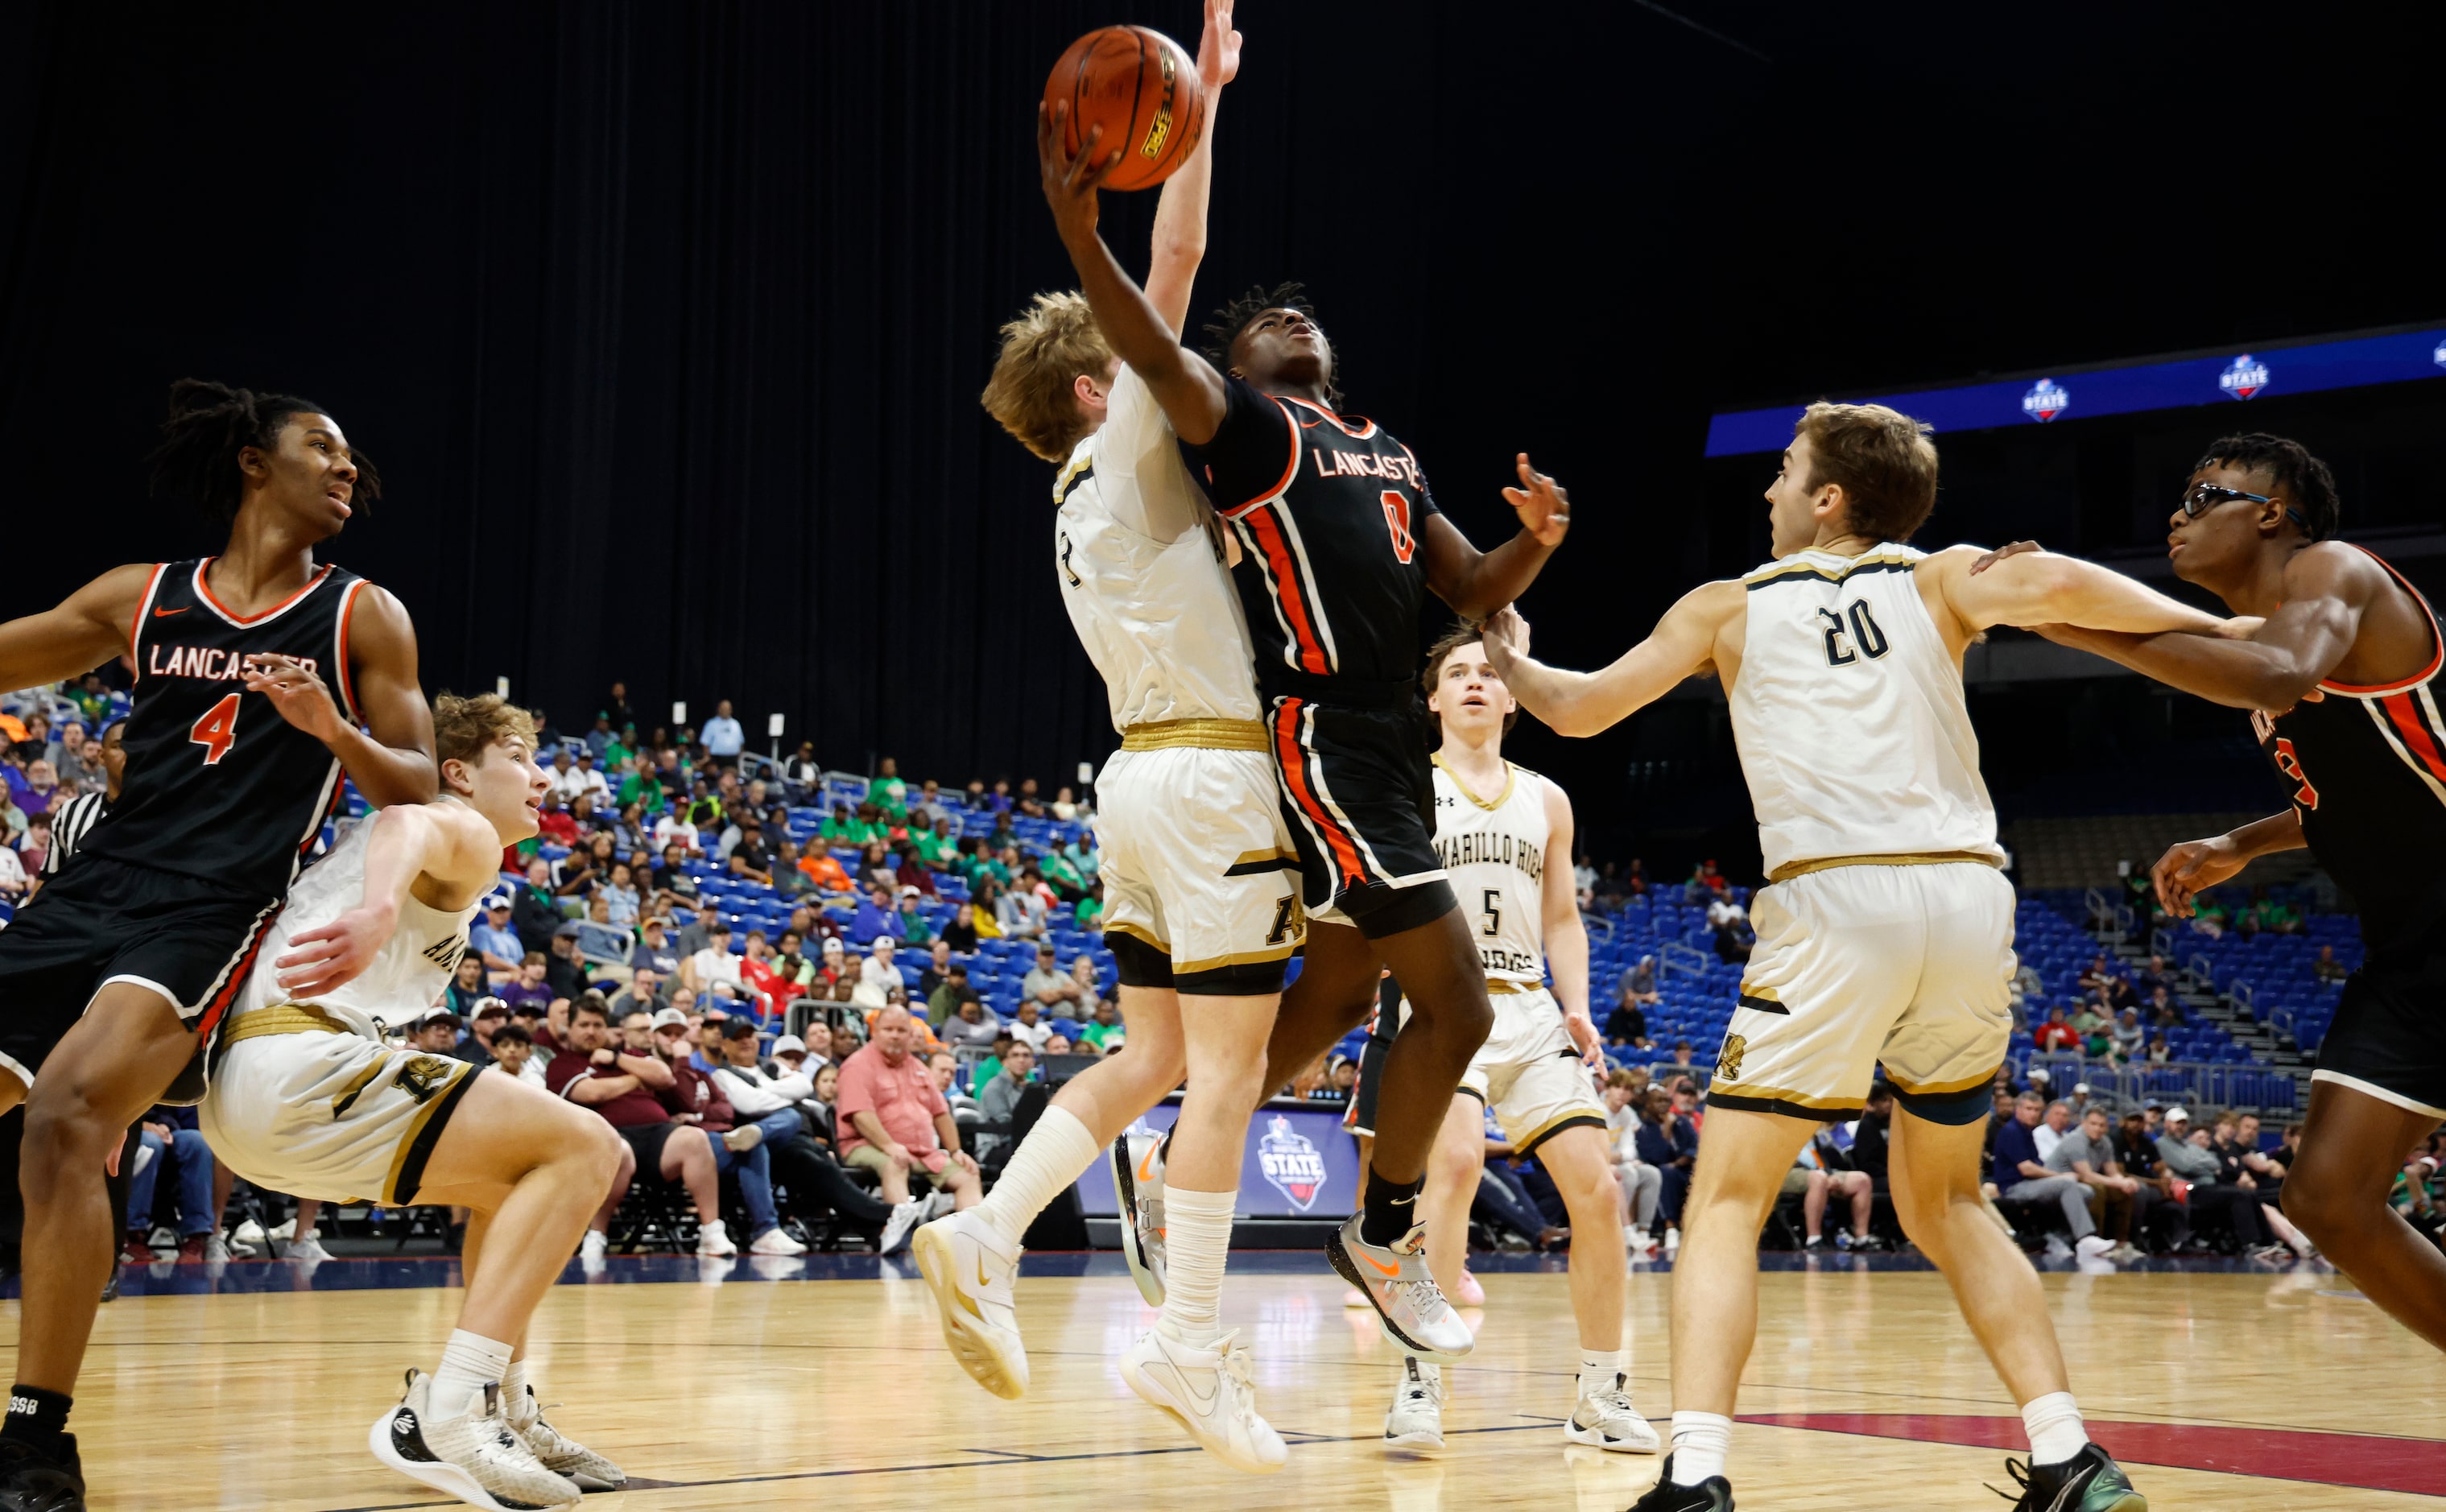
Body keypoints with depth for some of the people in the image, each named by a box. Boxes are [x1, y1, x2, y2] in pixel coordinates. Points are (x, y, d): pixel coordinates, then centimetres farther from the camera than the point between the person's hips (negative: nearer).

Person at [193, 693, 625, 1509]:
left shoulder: (350, 842, 34)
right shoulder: (468, 832, 5)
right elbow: (407, 825, -20)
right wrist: (380, 911, -45)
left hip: (238, 1086, 10)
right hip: (303, 1066, -10)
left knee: (511, 1177, 23)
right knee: (582, 1148, -12)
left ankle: (507, 1415, 15)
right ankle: (443, 1418, -21)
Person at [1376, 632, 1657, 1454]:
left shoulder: (1546, 800, 17)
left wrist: (1577, 1006, 7)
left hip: (1530, 1010, 5)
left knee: (1596, 1188, -7)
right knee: (1457, 1158, -30)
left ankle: (1601, 1394, 8)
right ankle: (1419, 1381, -21)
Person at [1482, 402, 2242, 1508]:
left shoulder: (1731, 606, 15)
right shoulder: (1941, 581, 16)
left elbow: (1579, 710, 20)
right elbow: (2053, 587, -6)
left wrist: (1509, 661, 40)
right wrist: (2224, 637, -4)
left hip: (1835, 905, -3)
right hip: (1971, 897, 3)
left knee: (1728, 1200, 5)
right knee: (1944, 1206, 21)